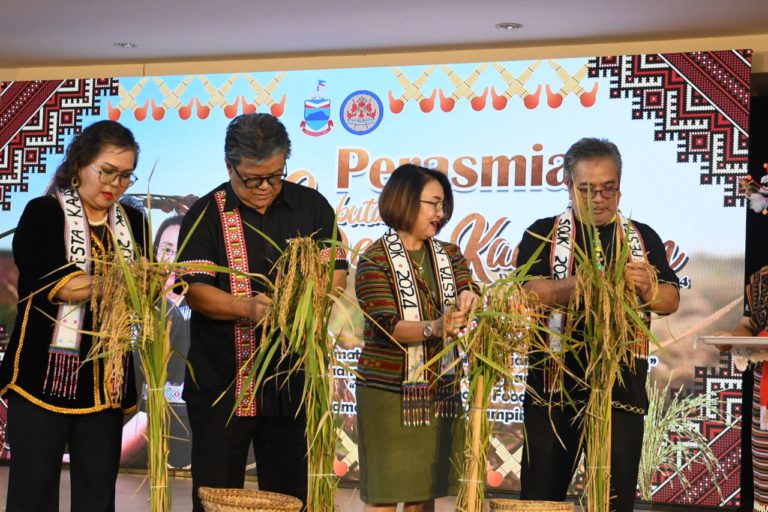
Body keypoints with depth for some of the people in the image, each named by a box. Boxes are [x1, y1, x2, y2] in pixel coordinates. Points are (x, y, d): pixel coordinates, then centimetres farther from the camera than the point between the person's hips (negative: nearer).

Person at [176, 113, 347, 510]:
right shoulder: (207, 215, -1)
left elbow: (337, 272, 7)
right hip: (222, 383, -2)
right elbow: (195, 290, -8)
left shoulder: (312, 207, 7)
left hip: (294, 381, 2)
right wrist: (247, 307, -25)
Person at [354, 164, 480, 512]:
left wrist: (468, 297, -26)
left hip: (441, 391, 5)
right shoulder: (375, 259, -7)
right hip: (389, 392, -5)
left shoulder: (450, 255, 12)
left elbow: (470, 291, -3)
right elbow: (387, 327, -17)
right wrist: (433, 329, -33)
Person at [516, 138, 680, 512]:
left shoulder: (643, 238, 13)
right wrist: (580, 283, -26)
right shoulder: (544, 233, 6)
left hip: (623, 389, 2)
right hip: (554, 388, -1)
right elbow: (528, 291, -9)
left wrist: (647, 287, -14)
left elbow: (671, 301, 8)